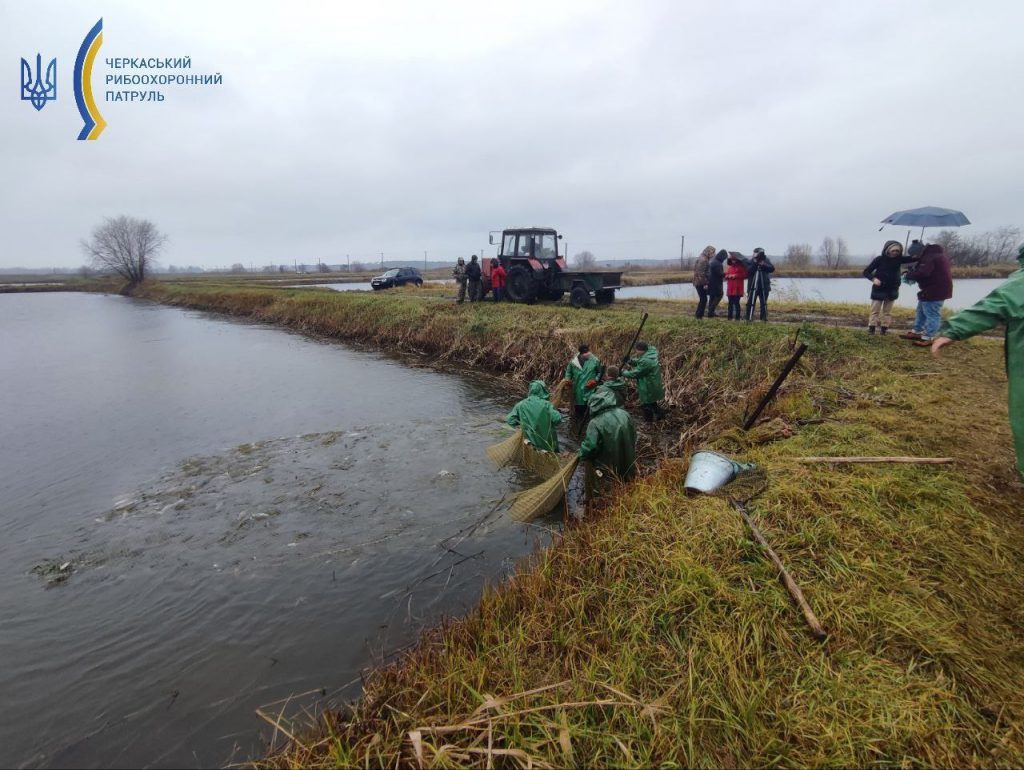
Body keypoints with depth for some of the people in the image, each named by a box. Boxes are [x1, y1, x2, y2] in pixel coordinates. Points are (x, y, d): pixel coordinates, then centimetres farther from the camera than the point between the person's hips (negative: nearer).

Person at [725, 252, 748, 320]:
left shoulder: (741, 266, -1)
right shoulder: (729, 266, 16)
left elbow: (745, 275, -6)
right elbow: (726, 274, 20)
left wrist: (736, 275, -13)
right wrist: (728, 276, -3)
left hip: (737, 288, -5)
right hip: (730, 288, 5)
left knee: (736, 302, -10)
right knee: (730, 302, 7)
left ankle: (737, 317, -5)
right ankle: (730, 317, 13)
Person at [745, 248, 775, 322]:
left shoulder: (766, 260, 3)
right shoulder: (750, 261, -3)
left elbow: (772, 269, -7)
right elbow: (748, 271, -15)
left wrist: (764, 265, -20)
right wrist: (754, 263, -22)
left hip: (764, 286, 3)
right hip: (753, 285, -2)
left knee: (764, 303, 9)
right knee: (751, 302, -5)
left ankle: (764, 317, 16)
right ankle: (749, 318, -3)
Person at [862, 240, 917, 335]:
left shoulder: (898, 259, 0)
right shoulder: (879, 259, -10)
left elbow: (912, 259, -10)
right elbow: (866, 271, -11)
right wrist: (873, 278, -28)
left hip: (892, 290, 3)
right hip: (879, 289, -3)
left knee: (888, 311, 9)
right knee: (875, 310, 1)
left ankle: (884, 328, 15)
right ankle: (871, 327, 7)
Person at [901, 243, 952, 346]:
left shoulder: (930, 257, -21)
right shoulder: (935, 254, 15)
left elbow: (922, 273, -32)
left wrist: (909, 275, -13)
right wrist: (913, 271, 4)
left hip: (935, 290, -11)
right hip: (933, 289, 11)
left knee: (932, 315, -7)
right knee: (921, 311, 21)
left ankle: (927, 338, -5)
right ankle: (917, 332, 31)